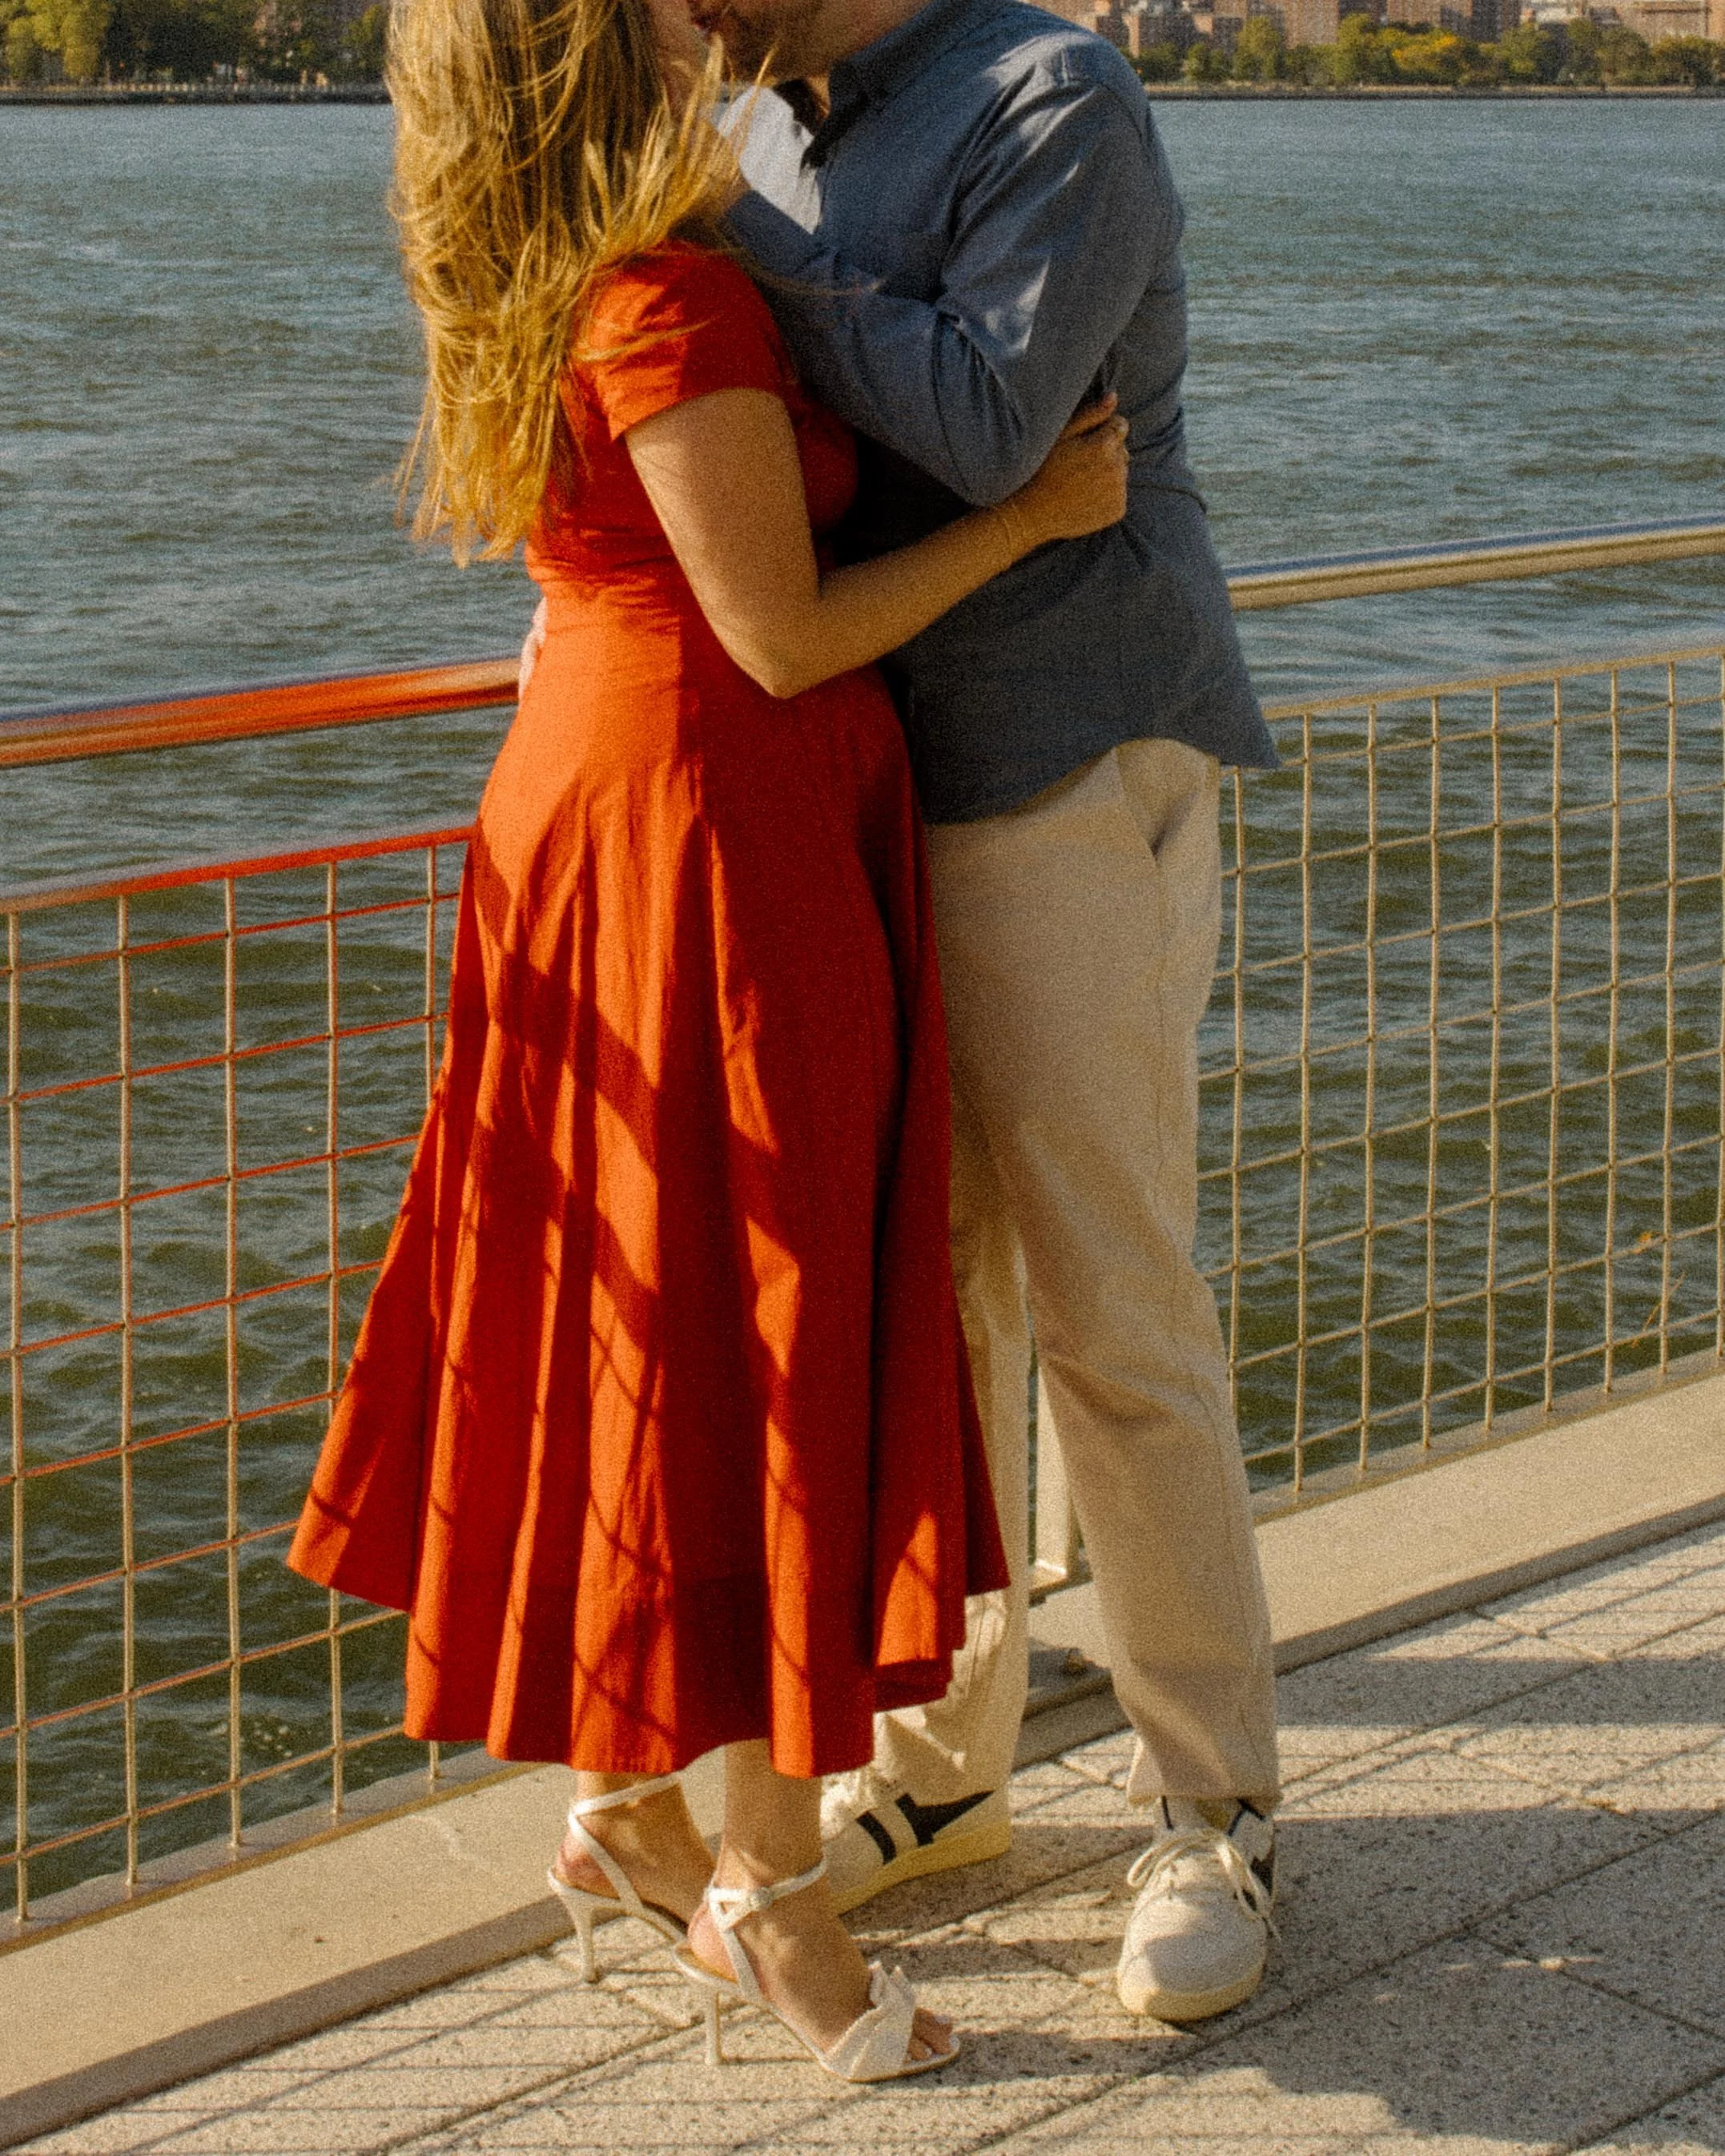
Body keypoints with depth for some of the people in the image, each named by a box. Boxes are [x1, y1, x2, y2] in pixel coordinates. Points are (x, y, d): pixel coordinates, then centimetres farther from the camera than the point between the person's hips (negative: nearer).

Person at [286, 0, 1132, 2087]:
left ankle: (625, 1807, 29)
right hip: (718, 838, -9)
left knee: (624, 1344, 16)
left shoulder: (538, 307, 9)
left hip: (591, 803, 9)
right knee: (767, 1362, 0)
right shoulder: (673, 303, -20)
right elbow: (782, 638, -20)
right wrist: (1031, 511, -10)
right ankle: (770, 1887, 10)